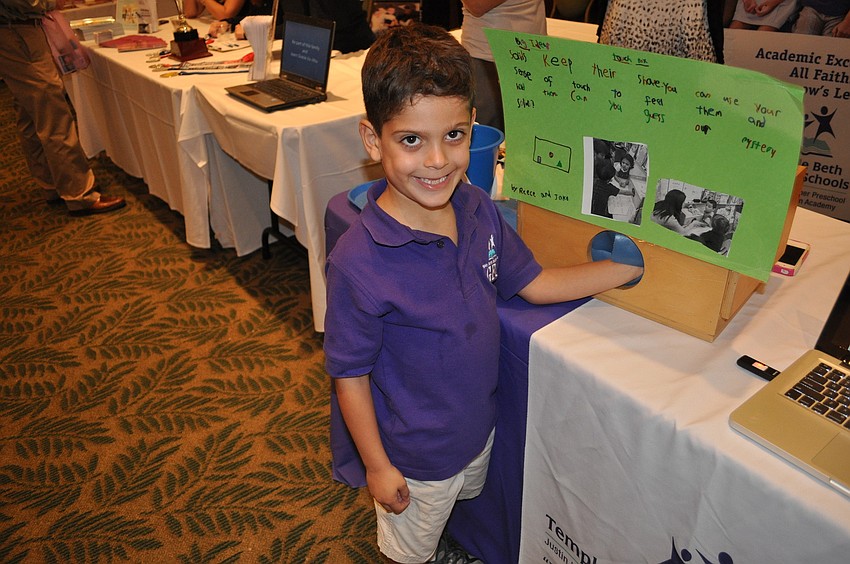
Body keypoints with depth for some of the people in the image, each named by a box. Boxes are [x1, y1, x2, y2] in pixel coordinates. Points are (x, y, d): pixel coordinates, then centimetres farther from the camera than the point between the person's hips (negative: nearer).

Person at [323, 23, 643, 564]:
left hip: (480, 425, 6)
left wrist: (627, 267, -6)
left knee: (454, 509, 36)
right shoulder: (359, 263, -33)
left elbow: (532, 283, -1)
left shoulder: (479, 209, -14)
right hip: (415, 457, -6)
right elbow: (350, 374, -21)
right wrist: (377, 465, -13)